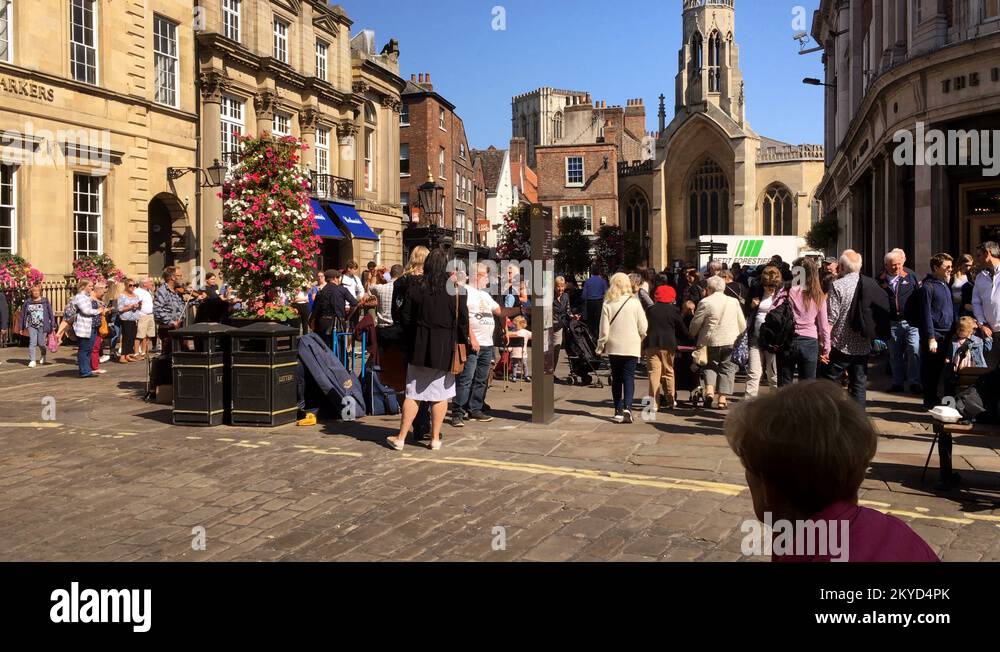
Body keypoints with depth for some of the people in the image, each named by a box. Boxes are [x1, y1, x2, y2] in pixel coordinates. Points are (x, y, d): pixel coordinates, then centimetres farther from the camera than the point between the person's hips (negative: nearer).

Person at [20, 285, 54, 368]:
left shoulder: (45, 301, 0)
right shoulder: (27, 302, 5)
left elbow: (50, 313, 1)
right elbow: (23, 315, 10)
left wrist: (53, 325, -2)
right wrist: (22, 327, 10)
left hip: (42, 326, -1)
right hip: (31, 325, 1)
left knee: (41, 343, 3)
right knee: (32, 342, -10)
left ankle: (43, 355, 35)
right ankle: (32, 360, -5)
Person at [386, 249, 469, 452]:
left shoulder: (416, 287, -2)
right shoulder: (454, 288, -4)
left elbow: (406, 318, 0)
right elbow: (463, 318, -1)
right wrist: (461, 341, 10)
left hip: (419, 346, 1)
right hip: (445, 348, -1)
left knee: (413, 393, 7)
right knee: (440, 394, 7)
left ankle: (401, 437, 10)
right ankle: (435, 438, 11)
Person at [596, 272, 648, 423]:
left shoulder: (608, 304, -5)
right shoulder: (635, 302, -5)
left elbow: (604, 329, -4)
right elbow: (643, 327, -2)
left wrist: (601, 346, 8)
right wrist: (640, 339, 17)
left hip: (613, 347, 1)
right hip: (631, 347, -1)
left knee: (616, 378, 11)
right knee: (629, 378, 1)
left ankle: (618, 411, 13)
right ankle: (627, 408, -16)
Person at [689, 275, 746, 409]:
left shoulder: (705, 303, -8)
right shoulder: (734, 301, 5)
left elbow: (695, 323, -2)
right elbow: (742, 325, 10)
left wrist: (692, 334, 18)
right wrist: (737, 335, 27)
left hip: (711, 340, -2)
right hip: (731, 341, 2)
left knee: (710, 365, 15)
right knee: (727, 367, 10)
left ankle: (709, 389, -5)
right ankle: (723, 398, 6)